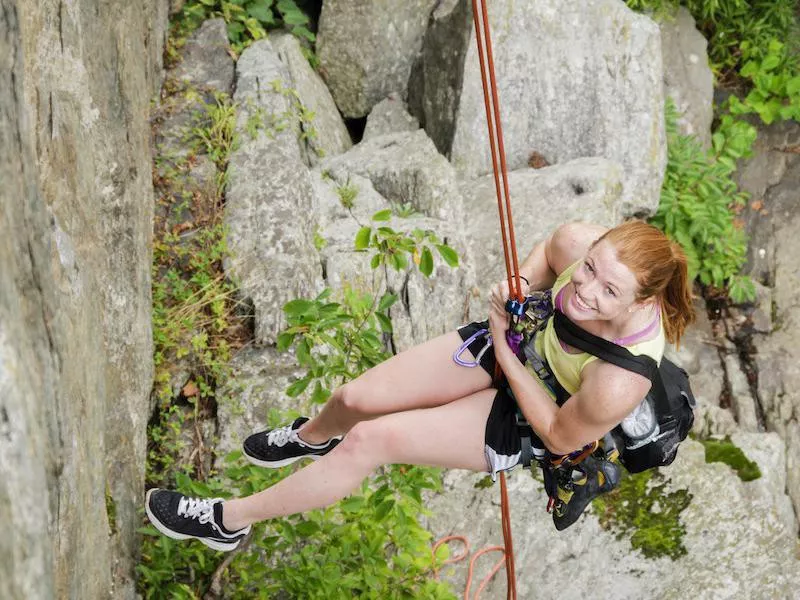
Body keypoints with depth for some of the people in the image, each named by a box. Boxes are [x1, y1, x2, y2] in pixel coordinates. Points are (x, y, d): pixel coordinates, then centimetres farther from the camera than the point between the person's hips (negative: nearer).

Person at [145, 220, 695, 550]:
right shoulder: (581, 242, -30)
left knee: (372, 440, -12)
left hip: (527, 420, -5)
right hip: (514, 342, 5)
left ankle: (231, 520, 10)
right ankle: (313, 438, 46)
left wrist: (505, 350, -23)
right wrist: (522, 283, -22)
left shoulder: (620, 382, -43)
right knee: (355, 398, 3)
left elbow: (560, 437, -22)